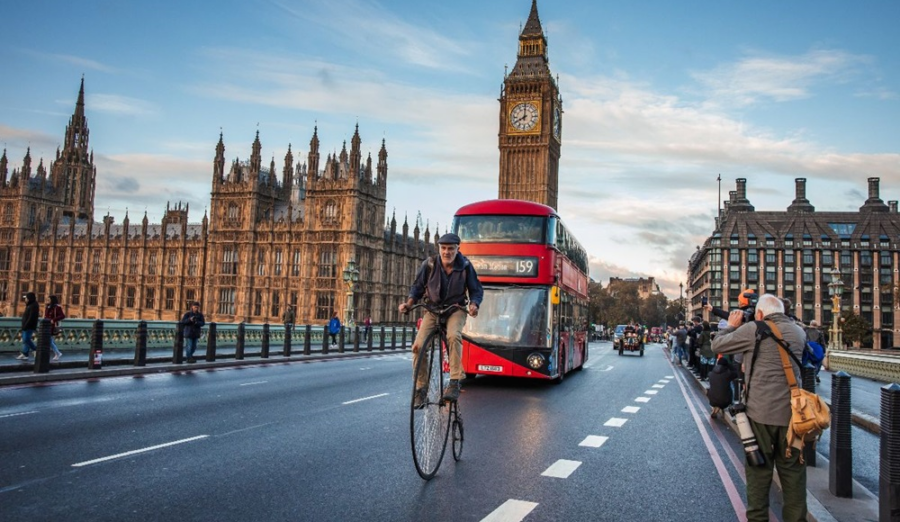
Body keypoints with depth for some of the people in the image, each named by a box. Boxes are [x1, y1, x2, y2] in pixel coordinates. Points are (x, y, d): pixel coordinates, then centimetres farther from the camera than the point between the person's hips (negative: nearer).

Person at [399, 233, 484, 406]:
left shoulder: (465, 266, -9)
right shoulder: (429, 264, -8)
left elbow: (476, 290, 0)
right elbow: (418, 286, 3)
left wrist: (473, 305, -20)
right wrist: (408, 303, -13)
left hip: (456, 309, -1)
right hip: (433, 309, 2)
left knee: (454, 335, -35)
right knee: (419, 345, -18)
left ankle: (454, 383, -29)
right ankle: (420, 388, -1)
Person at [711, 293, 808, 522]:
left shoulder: (754, 329, -6)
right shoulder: (799, 332, 9)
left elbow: (717, 345, 2)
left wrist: (732, 325, 17)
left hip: (760, 411, -4)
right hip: (791, 412, 4)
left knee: (759, 469, 7)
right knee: (793, 472, 10)